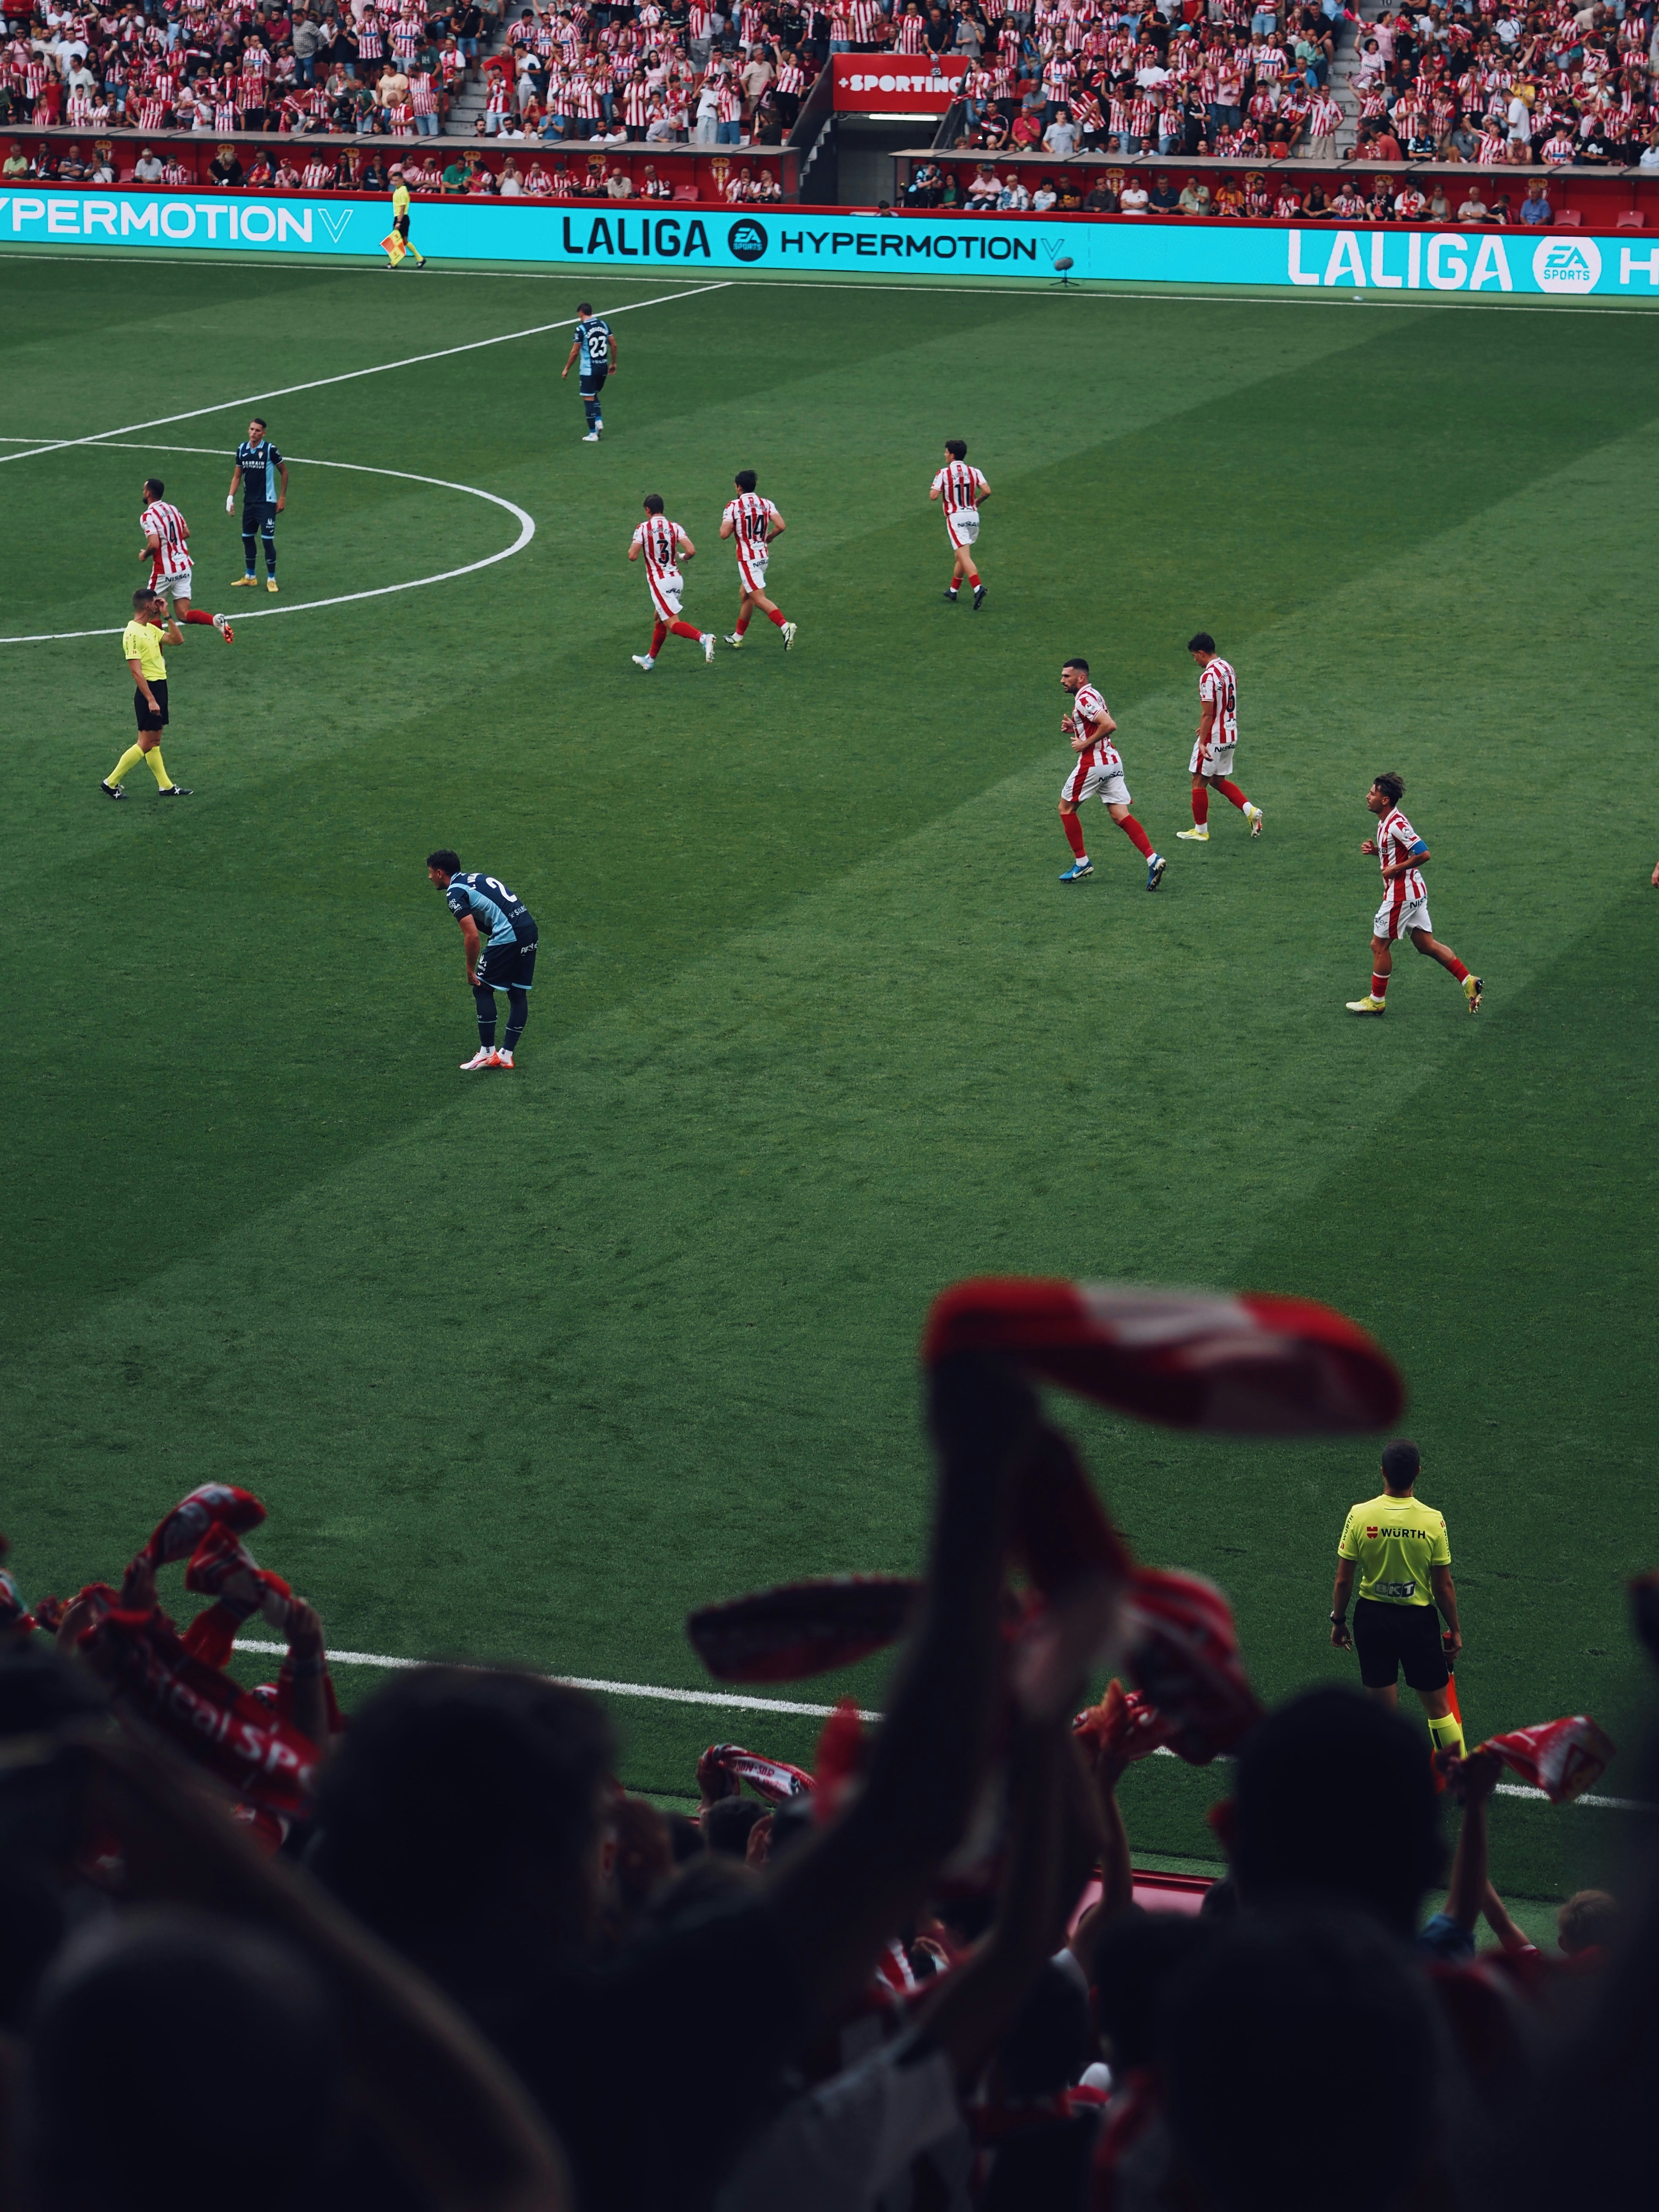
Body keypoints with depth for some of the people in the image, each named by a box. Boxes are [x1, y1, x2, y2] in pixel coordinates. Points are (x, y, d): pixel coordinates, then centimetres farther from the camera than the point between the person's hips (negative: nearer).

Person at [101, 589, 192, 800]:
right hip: (149, 689, -9)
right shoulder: (133, 634, -17)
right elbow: (136, 672, -21)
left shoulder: (151, 629, 11)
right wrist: (151, 700, -25)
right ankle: (111, 783, 1)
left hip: (160, 687, 9)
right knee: (146, 744, -5)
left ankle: (166, 786, 18)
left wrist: (166, 616, 8)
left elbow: (178, 640, 19)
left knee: (155, 742, 14)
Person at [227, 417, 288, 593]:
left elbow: (284, 472, 0)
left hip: (267, 502, -6)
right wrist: (231, 497, 1)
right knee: (247, 538, 12)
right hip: (249, 502, 6)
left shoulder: (270, 450, -11)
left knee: (267, 540, -7)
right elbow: (237, 475, 12)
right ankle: (250, 577, 25)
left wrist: (282, 497, -2)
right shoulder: (242, 449, 3)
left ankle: (271, 579, 5)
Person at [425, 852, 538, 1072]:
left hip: (507, 936, -9)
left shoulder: (456, 893, -5)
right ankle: (507, 1055, 20)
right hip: (529, 929, 9)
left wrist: (471, 970, -3)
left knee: (483, 990, 4)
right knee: (518, 994, 13)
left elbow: (472, 936, -14)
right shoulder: (476, 879, 22)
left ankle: (487, 1053, 6)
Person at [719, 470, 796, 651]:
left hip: (747, 559, -7)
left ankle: (785, 626, -31)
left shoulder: (734, 506, -10)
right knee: (746, 595, 21)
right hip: (763, 556, 7)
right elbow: (781, 526, -8)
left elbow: (724, 534, -15)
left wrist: (724, 523, 7)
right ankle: (738, 637, 31)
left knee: (759, 598, -11)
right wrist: (768, 537, 11)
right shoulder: (766, 504, 3)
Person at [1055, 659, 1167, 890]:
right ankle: (1153, 860, -13)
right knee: (1121, 816, 2)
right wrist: (1073, 728, 13)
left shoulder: (1084, 699, -15)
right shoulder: (1090, 695, 17)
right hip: (1112, 762, 9)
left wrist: (1085, 744, -17)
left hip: (1093, 763, -9)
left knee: (1066, 808, 9)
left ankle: (1082, 863, 12)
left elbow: (1109, 725, -26)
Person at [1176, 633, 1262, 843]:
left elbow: (1207, 714, -22)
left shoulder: (1208, 677, -21)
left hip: (1213, 738, -9)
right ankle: (1250, 810, 8)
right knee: (1218, 780, 20)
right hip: (1231, 734, 9)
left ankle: (1200, 831, 11)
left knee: (1199, 781, 4)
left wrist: (1202, 742, -19)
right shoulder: (1228, 668, 7)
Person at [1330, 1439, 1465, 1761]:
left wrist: (1338, 1620, 9)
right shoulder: (1433, 1521, -15)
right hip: (1419, 1621, -1)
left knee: (1385, 1709, 11)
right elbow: (1443, 1585, -8)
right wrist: (1454, 1630, 5)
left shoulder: (1360, 1516, -13)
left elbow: (1344, 1580, -6)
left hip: (1372, 1617, 1)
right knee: (1439, 1707, 11)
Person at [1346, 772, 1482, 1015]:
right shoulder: (1386, 822, 9)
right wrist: (1375, 850, 7)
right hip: (1414, 894, 10)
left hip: (1401, 896, -10)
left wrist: (1396, 870, -19)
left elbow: (1423, 854, -24)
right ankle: (1469, 982, 10)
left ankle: (1377, 1001, 15)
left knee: (1379, 945, 3)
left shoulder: (1396, 824, -21)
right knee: (1426, 944, 12)